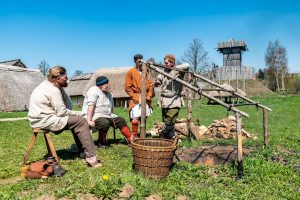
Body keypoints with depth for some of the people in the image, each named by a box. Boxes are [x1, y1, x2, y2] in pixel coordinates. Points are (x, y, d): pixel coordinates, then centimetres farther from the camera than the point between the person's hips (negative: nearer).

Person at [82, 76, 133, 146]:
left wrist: (113, 118, 11)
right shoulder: (94, 91, -13)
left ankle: (131, 139, -2)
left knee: (121, 121, -4)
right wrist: (89, 121, -31)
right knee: (105, 123, -35)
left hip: (106, 115, 9)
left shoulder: (108, 94, 15)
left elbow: (111, 107, 22)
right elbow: (91, 106, -24)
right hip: (94, 116, -9)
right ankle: (101, 142, -13)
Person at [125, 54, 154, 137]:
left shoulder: (146, 72, 12)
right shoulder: (130, 72, -1)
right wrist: (135, 98, -9)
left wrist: (149, 96, -1)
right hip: (136, 100, -4)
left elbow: (150, 85, 11)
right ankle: (134, 137, -7)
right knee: (135, 118, -14)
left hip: (145, 99, 4)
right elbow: (127, 87, -4)